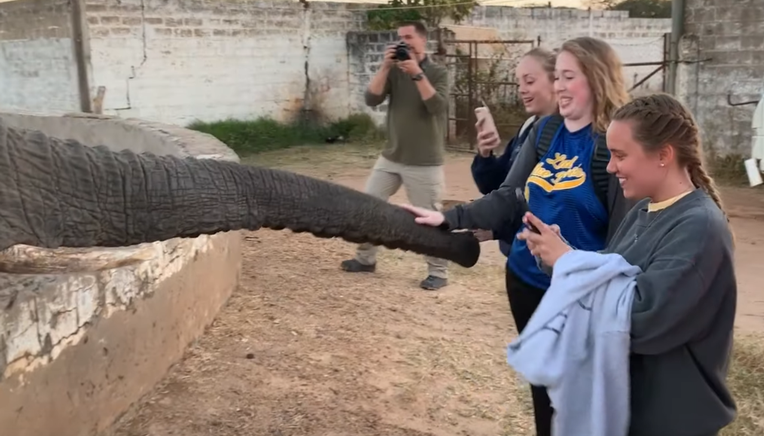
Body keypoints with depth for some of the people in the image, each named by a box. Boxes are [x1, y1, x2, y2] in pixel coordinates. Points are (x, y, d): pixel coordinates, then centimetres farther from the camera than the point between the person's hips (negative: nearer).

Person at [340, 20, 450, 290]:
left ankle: (438, 272, 12)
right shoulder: (394, 72, 5)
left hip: (424, 163, -5)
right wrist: (385, 67, -17)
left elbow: (437, 106, -22)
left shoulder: (438, 72, -5)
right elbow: (371, 99, -9)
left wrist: (417, 73, -25)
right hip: (391, 158, 5)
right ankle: (365, 259, 25)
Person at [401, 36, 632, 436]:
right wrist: (449, 218, -6)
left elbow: (623, 231, -15)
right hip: (525, 279, 6)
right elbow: (509, 199, 4)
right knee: (541, 383, 22)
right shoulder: (544, 132, 3)